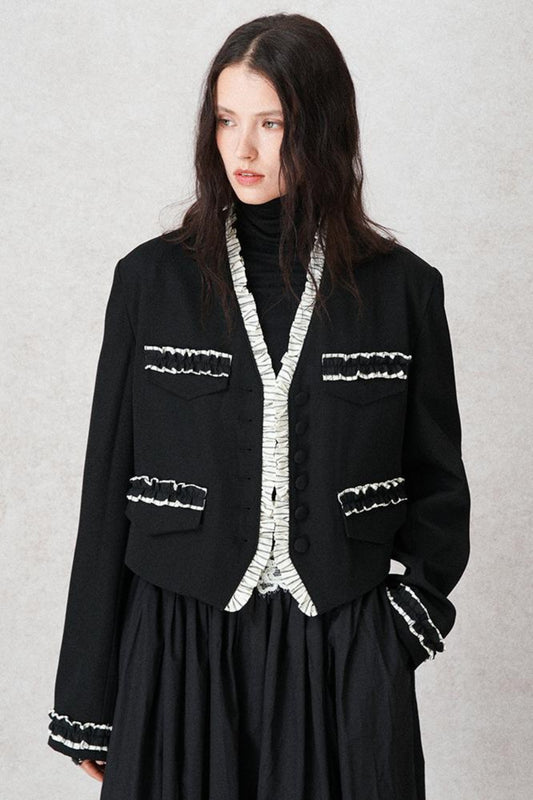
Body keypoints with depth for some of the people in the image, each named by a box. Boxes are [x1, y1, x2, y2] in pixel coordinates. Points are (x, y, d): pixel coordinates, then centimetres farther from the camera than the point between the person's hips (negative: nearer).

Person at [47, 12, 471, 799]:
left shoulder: (402, 288, 0)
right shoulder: (152, 280, -1)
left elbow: (437, 478, 10)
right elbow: (110, 489, 1)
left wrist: (412, 610, -3)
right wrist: (88, 706, 2)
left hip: (344, 660, 0)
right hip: (180, 645, 0)